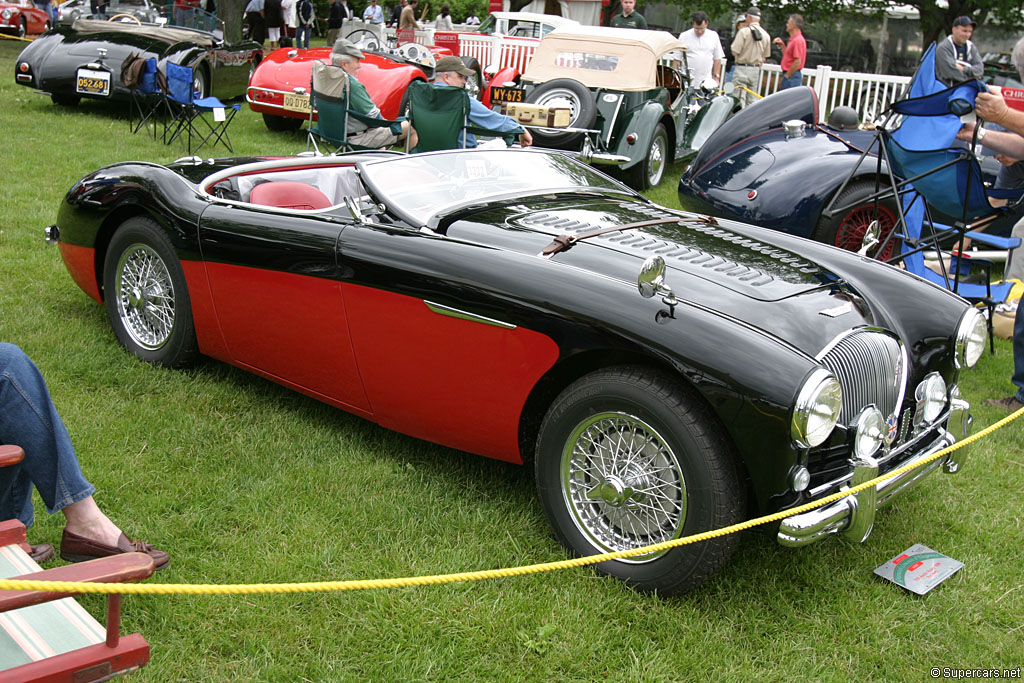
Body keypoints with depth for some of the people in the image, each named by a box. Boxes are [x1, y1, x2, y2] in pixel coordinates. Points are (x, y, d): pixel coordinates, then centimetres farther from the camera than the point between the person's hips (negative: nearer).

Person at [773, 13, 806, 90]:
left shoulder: (798, 40, -16)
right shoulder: (793, 39, 17)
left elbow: (798, 62, -22)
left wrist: (787, 76, -17)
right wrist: (782, 45, 14)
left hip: (792, 76, -11)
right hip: (789, 75, 11)